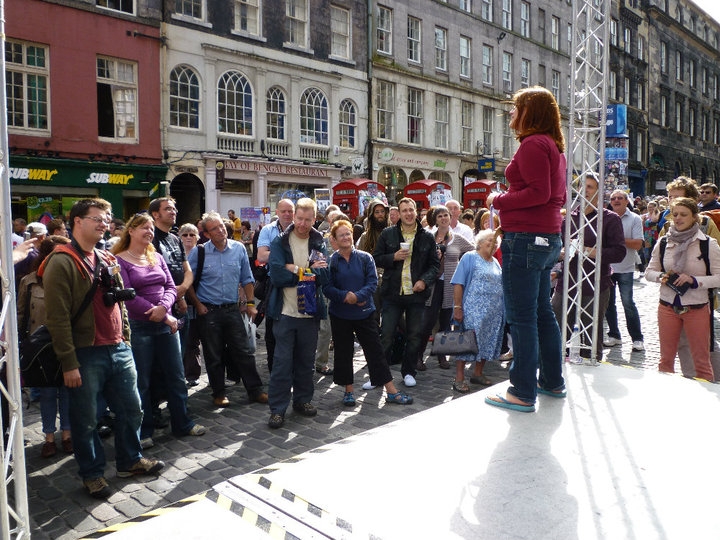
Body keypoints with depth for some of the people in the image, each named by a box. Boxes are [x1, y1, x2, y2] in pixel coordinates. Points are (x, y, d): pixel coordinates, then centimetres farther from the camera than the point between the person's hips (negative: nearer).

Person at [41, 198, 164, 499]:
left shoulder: (107, 261, 12)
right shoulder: (62, 262, -12)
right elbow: (58, 318, -16)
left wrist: (126, 341, 15)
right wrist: (69, 364, -17)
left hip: (118, 350, 7)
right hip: (85, 355, -7)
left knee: (130, 409, 15)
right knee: (85, 419, 7)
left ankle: (129, 461, 34)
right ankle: (92, 474, 25)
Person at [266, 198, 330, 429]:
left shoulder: (319, 243, 5)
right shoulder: (279, 242, -3)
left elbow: (323, 276, -7)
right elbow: (276, 275, -16)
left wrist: (295, 270, -16)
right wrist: (309, 272, -11)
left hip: (310, 312, 3)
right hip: (285, 312, -3)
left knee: (306, 360, 14)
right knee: (282, 362, 0)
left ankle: (302, 400, 30)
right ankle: (277, 408, 9)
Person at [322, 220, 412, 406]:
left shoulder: (365, 258, 0)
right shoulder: (330, 261, -3)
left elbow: (372, 282, -6)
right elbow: (327, 288, -8)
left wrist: (357, 296, -21)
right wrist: (345, 296, -23)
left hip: (364, 312, 0)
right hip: (340, 315, 0)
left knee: (375, 350, 4)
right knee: (343, 352, 8)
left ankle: (391, 391, 9)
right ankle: (349, 390, 24)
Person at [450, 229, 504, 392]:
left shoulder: (496, 263, 18)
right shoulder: (469, 258, -2)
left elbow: (501, 285, 24)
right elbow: (458, 284, -9)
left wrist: (504, 308, 17)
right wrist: (457, 307, -16)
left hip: (494, 312, 7)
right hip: (473, 310, -7)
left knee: (488, 342, 9)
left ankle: (478, 373, 23)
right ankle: (459, 379, -4)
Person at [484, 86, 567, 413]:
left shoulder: (532, 144, -11)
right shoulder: (554, 146, 19)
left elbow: (538, 193, -21)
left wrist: (499, 201, -9)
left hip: (525, 237, -10)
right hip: (548, 237, 10)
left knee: (521, 317, -5)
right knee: (541, 311, 17)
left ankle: (523, 394, 2)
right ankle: (552, 381, 28)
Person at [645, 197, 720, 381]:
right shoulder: (663, 243, 3)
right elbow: (649, 271, 9)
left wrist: (694, 280, -20)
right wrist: (661, 277, -11)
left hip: (697, 308, -3)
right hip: (667, 307, 3)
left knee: (701, 361, 6)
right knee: (666, 358, 13)